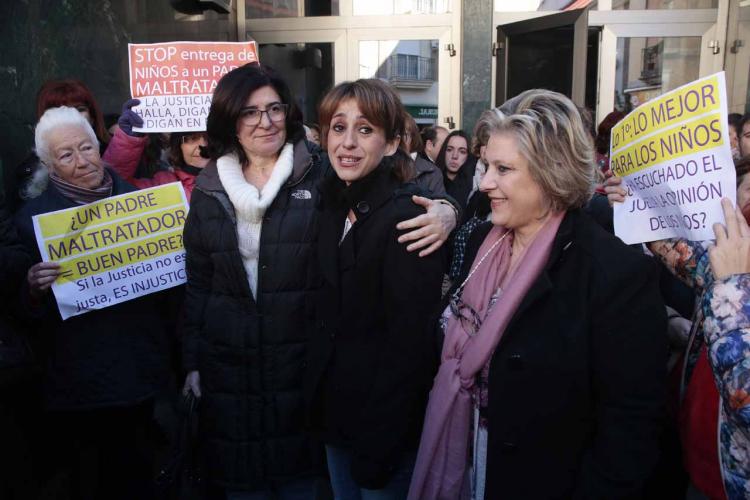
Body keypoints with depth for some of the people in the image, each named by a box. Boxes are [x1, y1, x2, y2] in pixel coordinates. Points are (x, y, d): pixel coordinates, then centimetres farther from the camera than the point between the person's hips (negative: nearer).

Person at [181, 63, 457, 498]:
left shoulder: (324, 173, -7)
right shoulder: (209, 190, 4)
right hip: (229, 366, 3)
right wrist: (192, 361, 10)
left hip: (305, 360, -2)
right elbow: (198, 282, 10)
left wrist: (442, 211, -30)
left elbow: (403, 193, -7)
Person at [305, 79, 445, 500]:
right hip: (335, 409, 7)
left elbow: (409, 343, -21)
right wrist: (320, 400, 6)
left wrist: (376, 448, -17)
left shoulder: (408, 218, -21)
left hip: (386, 422, -7)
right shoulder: (334, 205, 2)